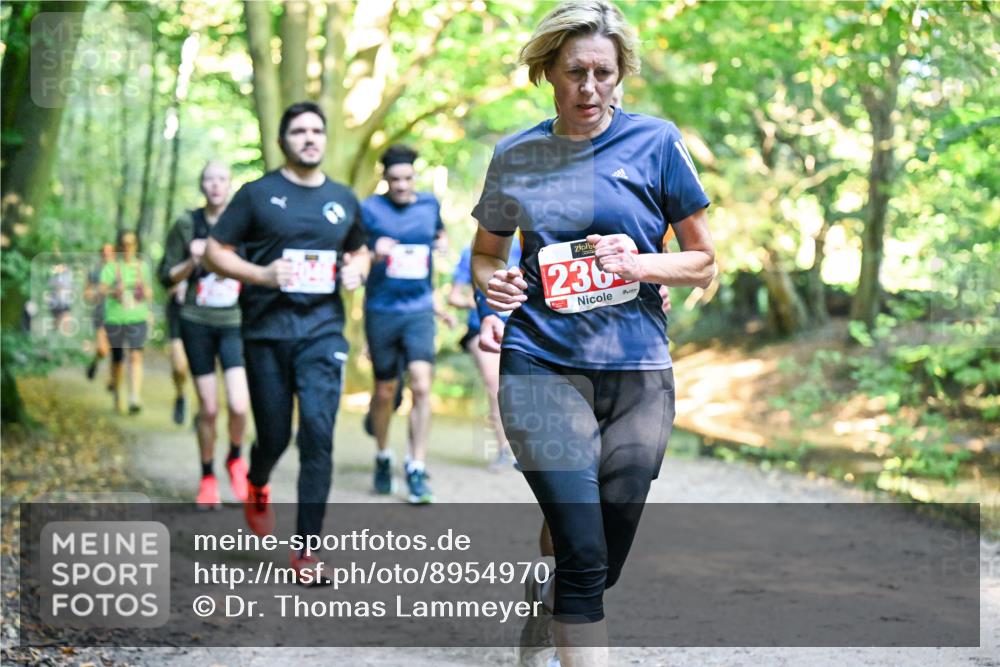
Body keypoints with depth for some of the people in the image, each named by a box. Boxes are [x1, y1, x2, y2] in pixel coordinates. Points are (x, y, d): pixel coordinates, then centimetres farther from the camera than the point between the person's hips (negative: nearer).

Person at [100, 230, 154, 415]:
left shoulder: (142, 266, 10)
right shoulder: (111, 267, 1)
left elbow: (149, 294, 19)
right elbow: (102, 290, -9)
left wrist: (145, 291, -3)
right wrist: (114, 291, -28)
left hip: (138, 318, 1)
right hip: (115, 318, -1)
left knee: (136, 357, -14)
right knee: (117, 359, 9)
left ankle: (135, 399, -22)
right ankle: (116, 393, 34)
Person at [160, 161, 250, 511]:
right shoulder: (187, 225, 0)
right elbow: (166, 276, 4)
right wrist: (192, 262, -13)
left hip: (235, 324, 0)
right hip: (197, 323, 1)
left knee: (239, 406, -16)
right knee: (208, 409, 3)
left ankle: (235, 459, 15)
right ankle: (207, 479, 22)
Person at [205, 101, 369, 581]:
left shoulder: (343, 200, 13)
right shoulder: (258, 194, 2)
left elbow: (358, 251, 28)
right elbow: (215, 251, 1)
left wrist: (356, 269, 4)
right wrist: (262, 274, -15)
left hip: (322, 329, 2)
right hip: (267, 330, -1)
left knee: (318, 432, -12)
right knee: (274, 435, 5)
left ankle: (307, 548, -6)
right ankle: (257, 487, 43)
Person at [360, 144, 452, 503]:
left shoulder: (430, 205, 7)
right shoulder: (369, 210, -2)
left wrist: (442, 242, 5)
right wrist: (374, 254, -22)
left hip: (419, 310, 1)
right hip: (381, 311, -1)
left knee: (421, 385, -14)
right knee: (385, 391, 9)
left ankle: (417, 469, -10)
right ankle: (383, 456, 33)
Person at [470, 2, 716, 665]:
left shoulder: (656, 143, 1)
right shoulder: (516, 156, 7)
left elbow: (704, 261, 5)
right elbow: (485, 253, 20)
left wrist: (639, 263, -14)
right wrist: (493, 282, -4)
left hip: (639, 375, 1)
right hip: (544, 368, -1)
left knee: (604, 566, 9)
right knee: (584, 556, -15)